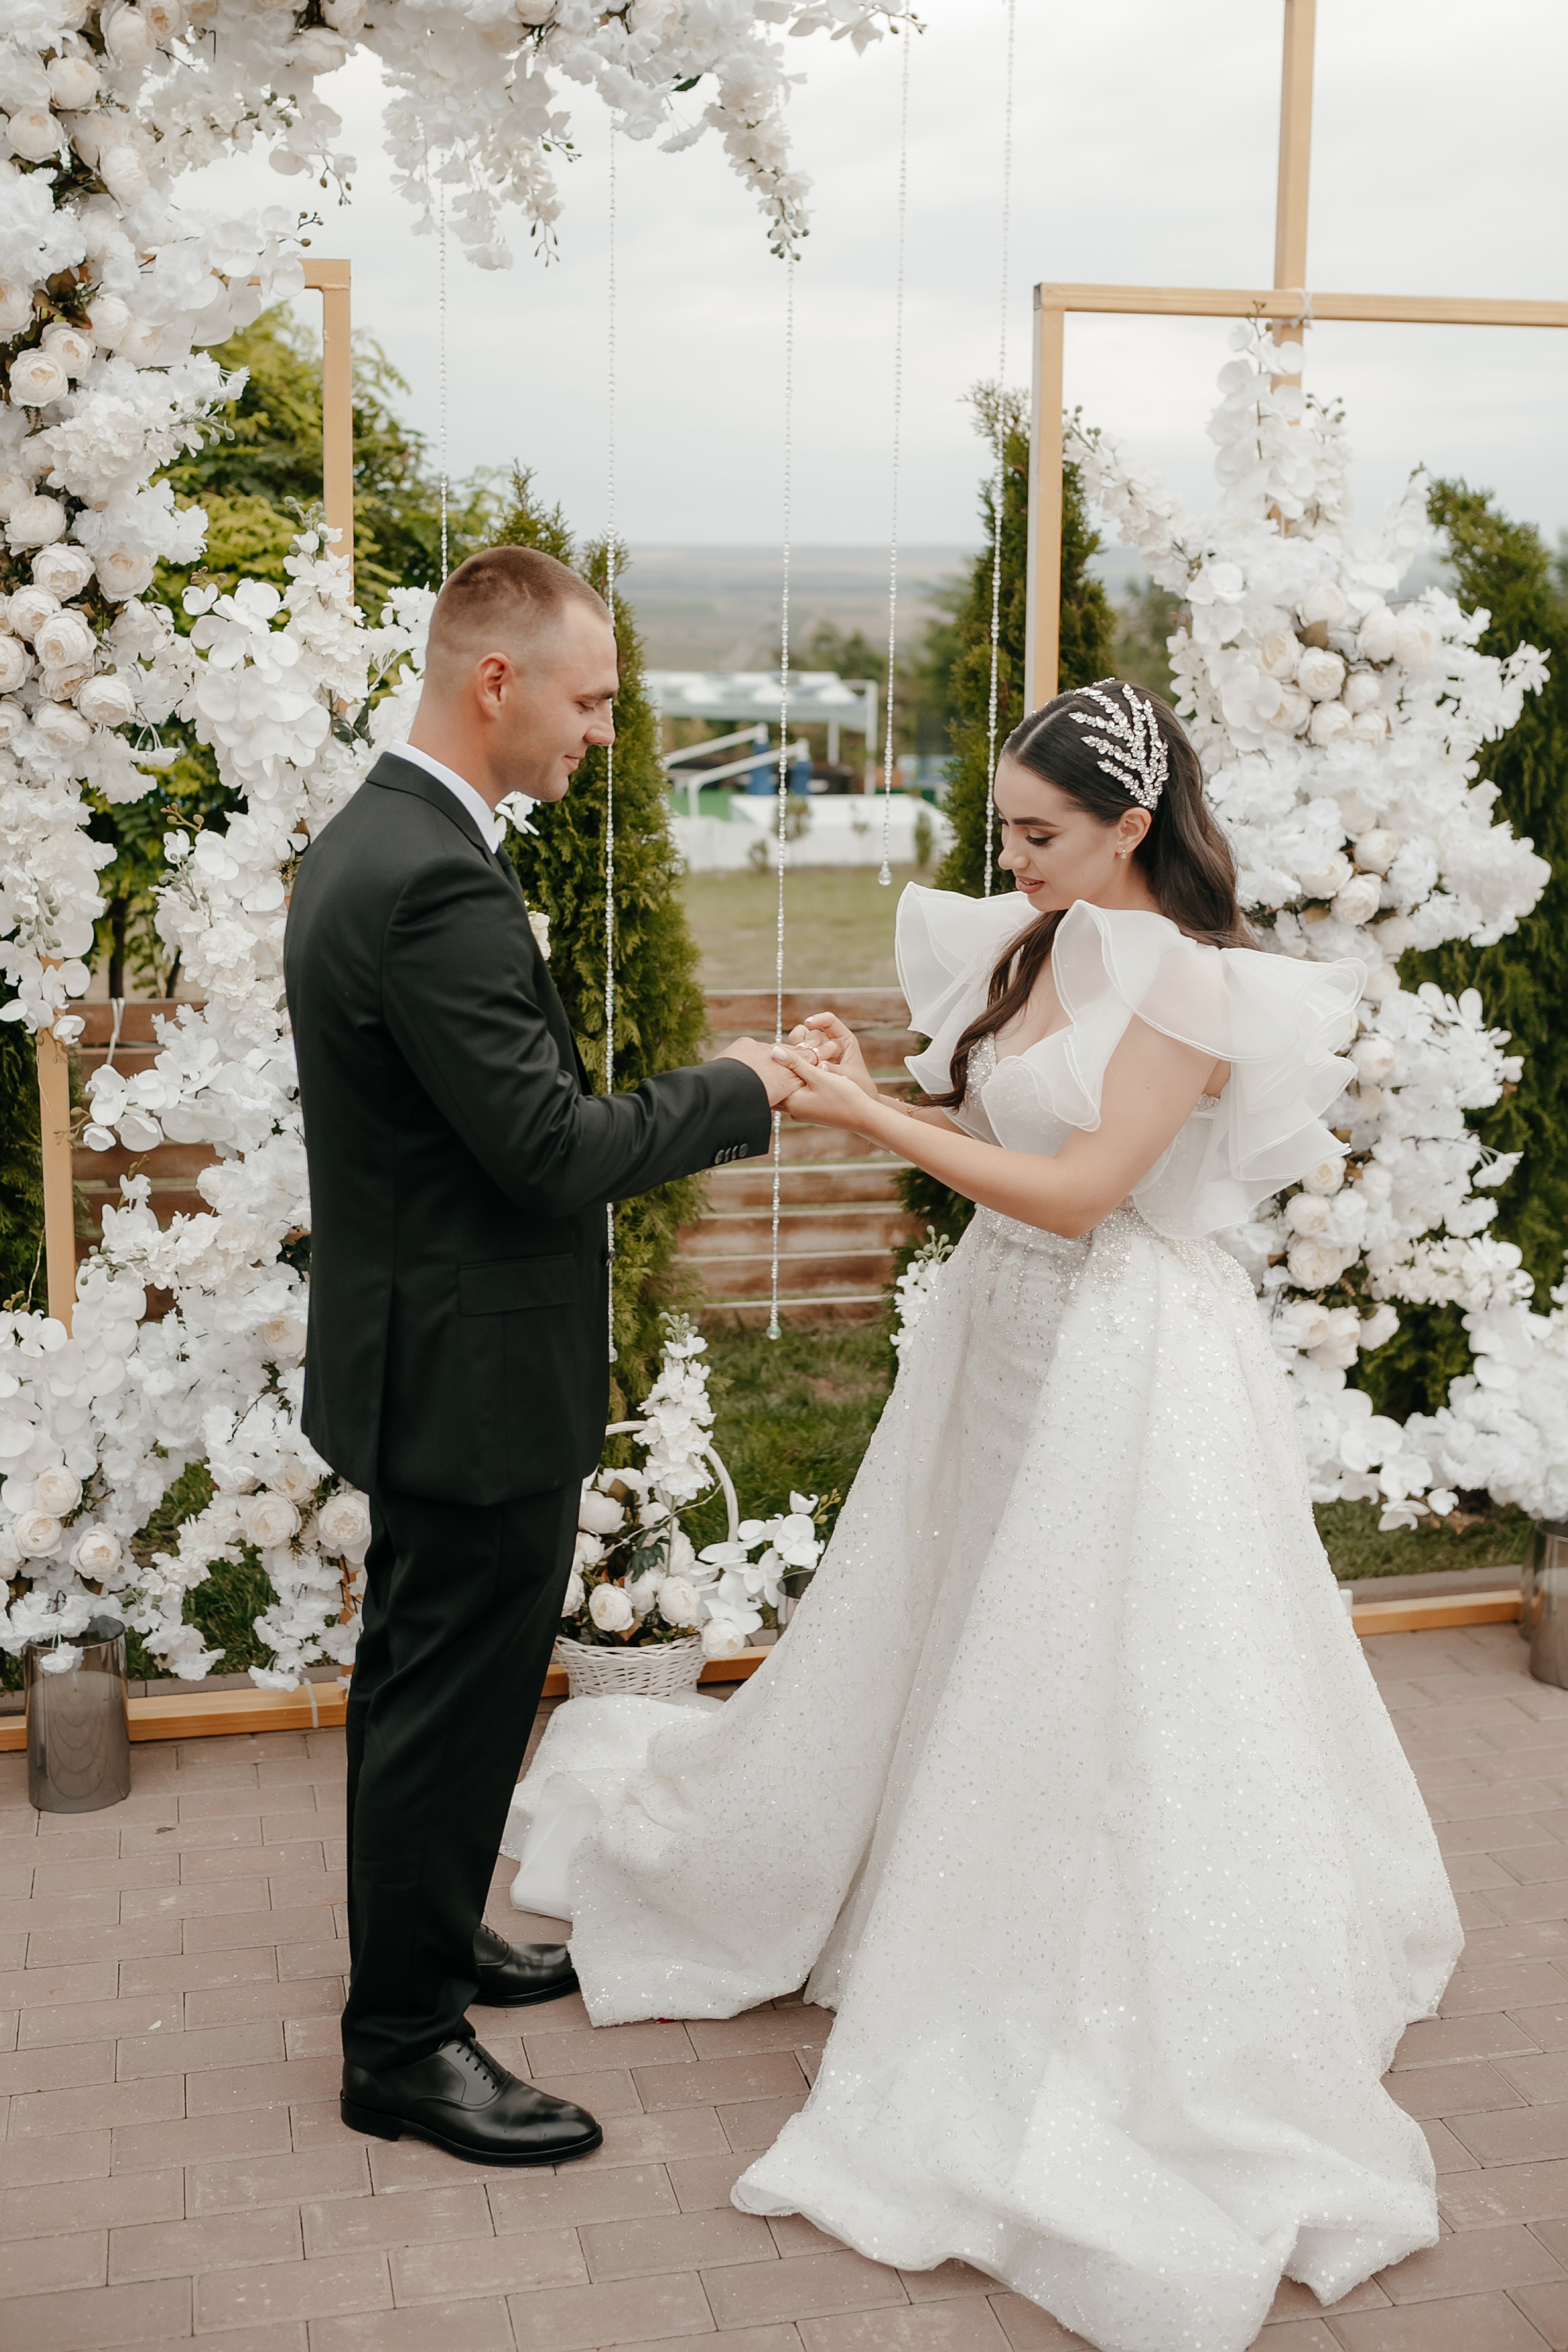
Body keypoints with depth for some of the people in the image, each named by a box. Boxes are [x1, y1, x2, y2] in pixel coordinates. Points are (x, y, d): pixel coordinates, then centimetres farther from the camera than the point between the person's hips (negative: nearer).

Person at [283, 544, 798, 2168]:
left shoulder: (362, 845, 8)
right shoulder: (441, 884, -26)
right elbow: (554, 1152, -25)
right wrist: (735, 1092, -12)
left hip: (410, 1356, 11)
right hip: (475, 1375, -11)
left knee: (416, 1679, 23)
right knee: (456, 1701, 3)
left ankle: (421, 1941, 42)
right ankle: (405, 2044, 19)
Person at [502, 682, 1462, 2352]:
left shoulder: (1193, 982, -18)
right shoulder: (1035, 948, 6)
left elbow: (1081, 1189, -23)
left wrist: (874, 1123, -24)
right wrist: (872, 1094, -6)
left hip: (1123, 1366, -8)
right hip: (1003, 1334, 8)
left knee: (1106, 1695, 3)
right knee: (946, 1641, 18)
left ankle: (1143, 2033, 20)